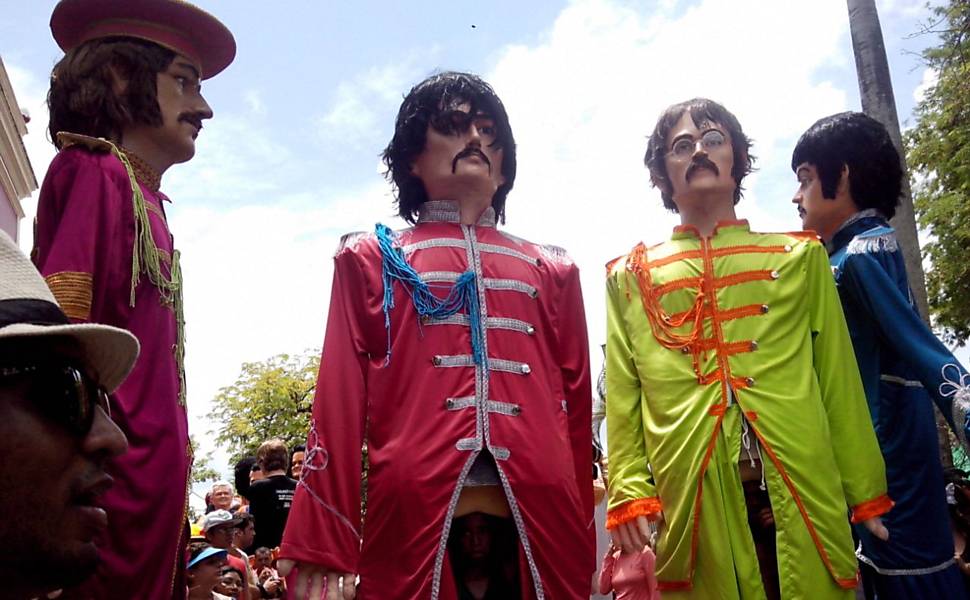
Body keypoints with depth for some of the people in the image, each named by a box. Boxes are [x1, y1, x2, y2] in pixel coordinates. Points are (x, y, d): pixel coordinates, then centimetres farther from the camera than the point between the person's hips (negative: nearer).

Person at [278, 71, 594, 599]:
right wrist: (323, 543, -3)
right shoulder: (372, 259, 13)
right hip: (415, 513, -2)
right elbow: (340, 398, 4)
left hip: (542, 519, 2)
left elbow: (576, 409, 15)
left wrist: (583, 544, 13)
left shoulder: (552, 271, 18)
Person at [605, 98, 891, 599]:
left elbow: (838, 380, 11)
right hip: (687, 492, 0)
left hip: (801, 487, 1)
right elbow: (623, 396, 6)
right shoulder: (631, 276, 13)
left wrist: (865, 491, 7)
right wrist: (629, 494, -4)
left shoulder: (799, 256, 15)